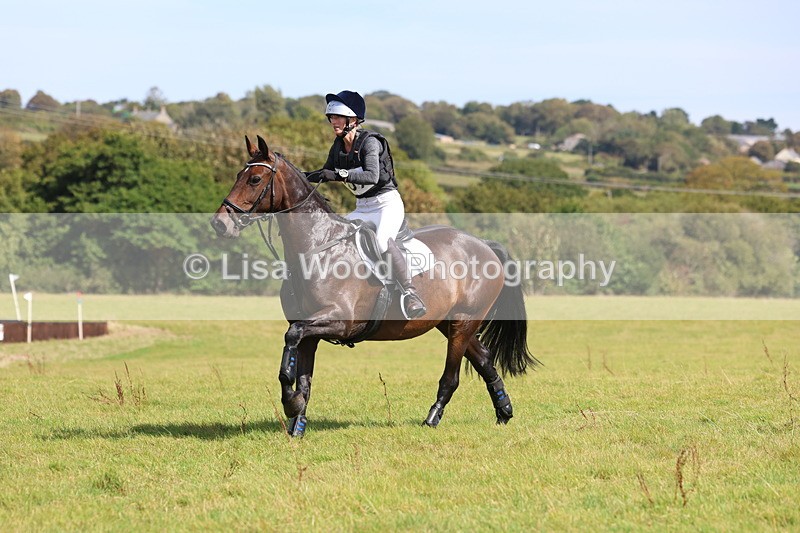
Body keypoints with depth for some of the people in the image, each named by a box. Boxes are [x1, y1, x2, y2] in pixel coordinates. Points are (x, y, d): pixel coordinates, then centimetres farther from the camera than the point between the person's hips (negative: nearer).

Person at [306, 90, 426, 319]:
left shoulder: (369, 142, -17)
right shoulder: (338, 146, 6)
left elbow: (372, 176, -33)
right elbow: (325, 174, 23)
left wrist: (340, 175, -41)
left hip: (387, 203, -9)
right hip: (362, 208, 9)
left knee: (383, 240, -36)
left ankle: (410, 293, -33)